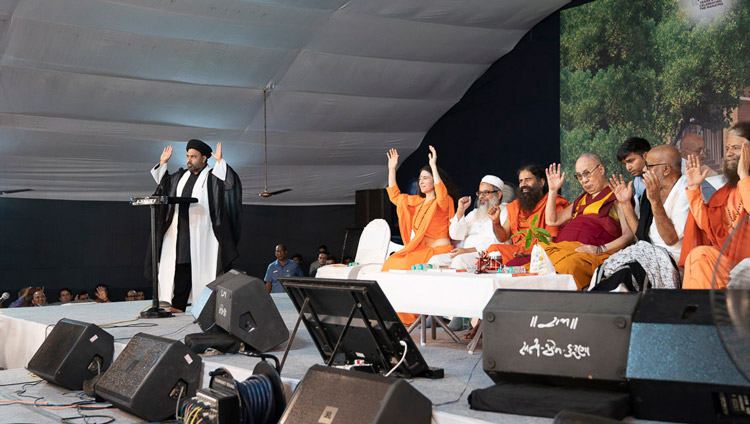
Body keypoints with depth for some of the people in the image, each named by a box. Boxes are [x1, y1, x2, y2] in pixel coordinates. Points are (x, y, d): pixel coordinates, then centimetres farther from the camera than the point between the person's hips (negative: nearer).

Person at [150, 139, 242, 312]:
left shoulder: (212, 176, 1)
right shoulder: (181, 176, 18)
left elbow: (228, 182, -17)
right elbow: (163, 182, 33)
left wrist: (220, 161, -23)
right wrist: (163, 162, 23)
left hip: (201, 231, -6)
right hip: (180, 231, 6)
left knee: (201, 267, -6)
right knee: (181, 267, 4)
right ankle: (178, 305, 5)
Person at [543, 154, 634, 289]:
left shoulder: (616, 196, 10)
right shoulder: (582, 200, 32)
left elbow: (629, 236, -2)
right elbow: (551, 221, 32)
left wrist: (600, 249, -16)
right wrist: (553, 190, 24)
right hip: (561, 246, 6)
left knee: (569, 266, -39)